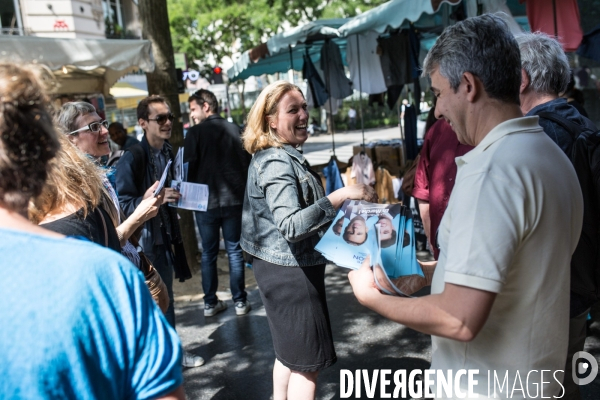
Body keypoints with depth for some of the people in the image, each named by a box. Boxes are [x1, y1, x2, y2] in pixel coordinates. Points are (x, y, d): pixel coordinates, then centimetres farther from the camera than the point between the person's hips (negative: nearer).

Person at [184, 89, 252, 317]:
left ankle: (210, 303, 16)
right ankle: (240, 301, 12)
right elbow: (247, 163, 5)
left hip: (206, 202, -2)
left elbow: (189, 168, -7)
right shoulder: (234, 130, 2)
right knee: (235, 251, 8)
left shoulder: (196, 132, -6)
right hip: (234, 200, 2)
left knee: (208, 253, 10)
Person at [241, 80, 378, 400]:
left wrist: (343, 197, 24)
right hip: (290, 271, -10)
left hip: (282, 267, 11)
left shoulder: (282, 157, 12)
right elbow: (291, 226, -33)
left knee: (289, 352, 21)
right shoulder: (277, 162, -21)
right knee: (307, 360, 0)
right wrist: (340, 196, -37)